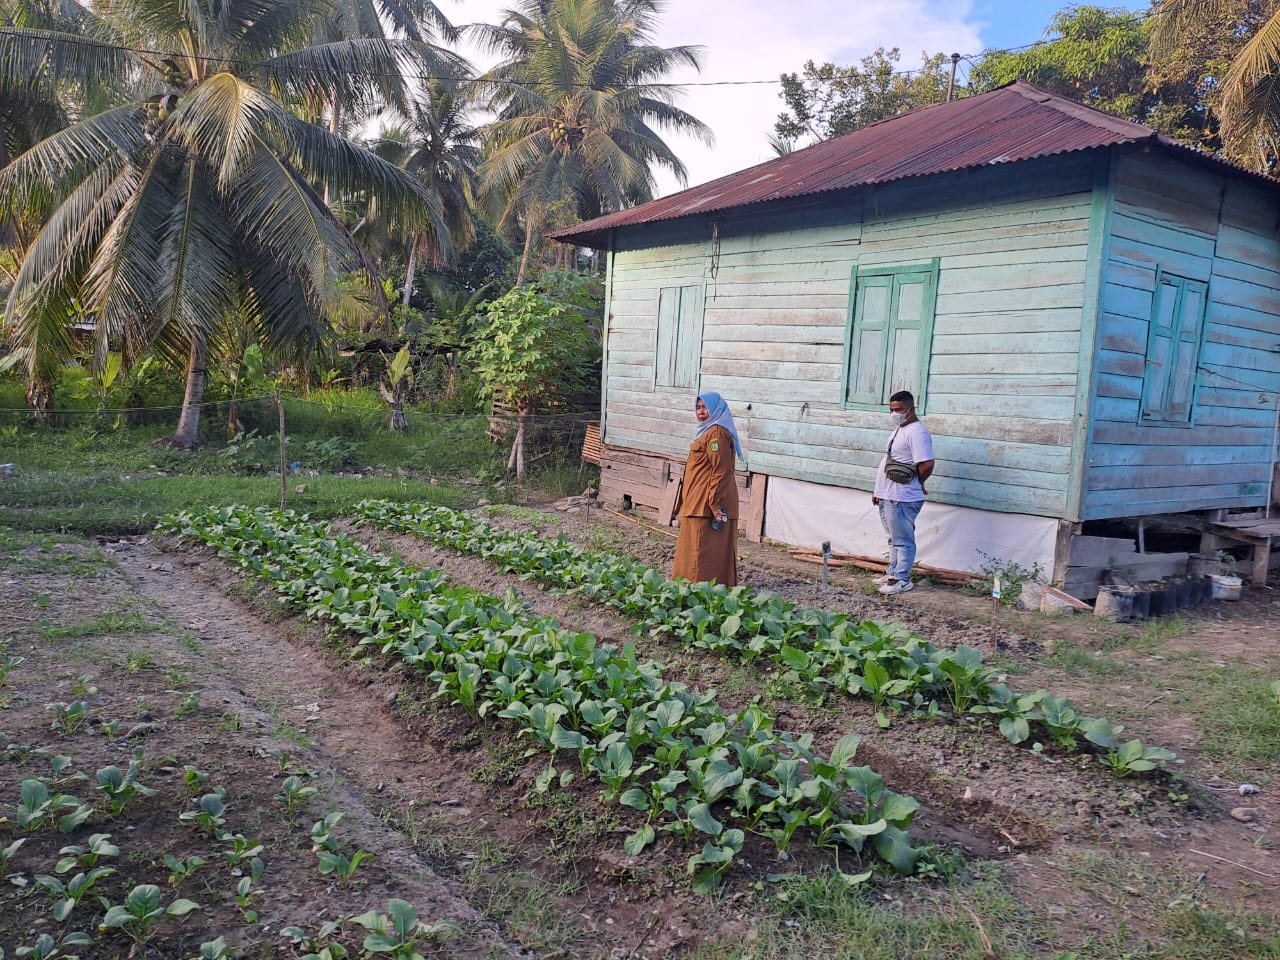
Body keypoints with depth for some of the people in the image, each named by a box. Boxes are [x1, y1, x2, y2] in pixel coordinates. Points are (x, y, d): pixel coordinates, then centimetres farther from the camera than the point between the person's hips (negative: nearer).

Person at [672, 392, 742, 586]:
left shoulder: (717, 433, -15)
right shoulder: (708, 432, 19)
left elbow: (721, 472, -21)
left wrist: (715, 504, -23)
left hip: (708, 506, -11)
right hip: (700, 505, 11)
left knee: (704, 552, -9)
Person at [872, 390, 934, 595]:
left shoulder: (916, 432, -17)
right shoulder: (899, 430, 16)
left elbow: (927, 464, -24)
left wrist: (916, 484, -7)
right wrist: (879, 490, 20)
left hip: (901, 499, -10)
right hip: (888, 496, 10)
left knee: (903, 540, 0)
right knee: (894, 539, 18)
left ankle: (902, 580, 7)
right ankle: (893, 573, 28)